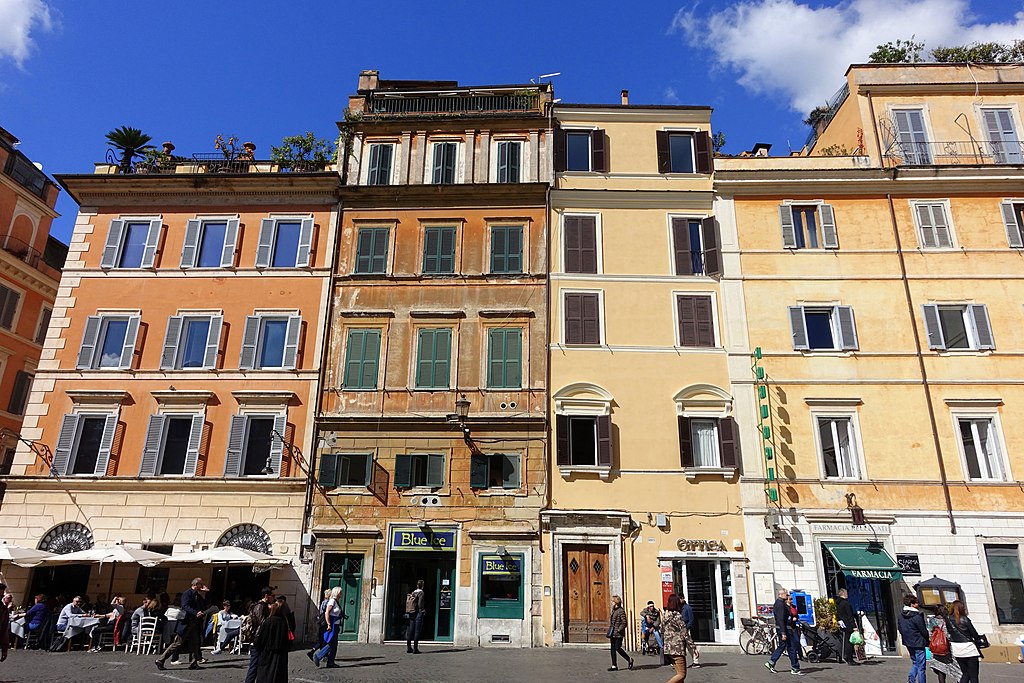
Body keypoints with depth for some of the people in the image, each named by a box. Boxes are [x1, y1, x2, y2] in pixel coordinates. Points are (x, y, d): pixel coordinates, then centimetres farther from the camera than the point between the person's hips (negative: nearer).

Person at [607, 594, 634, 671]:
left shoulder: (621, 611, -13)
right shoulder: (613, 610, 13)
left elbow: (624, 623, -16)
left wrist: (618, 630, -16)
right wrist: (609, 631, 14)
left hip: (618, 634, -9)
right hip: (612, 634, 9)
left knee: (618, 648, -5)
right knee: (613, 649, 8)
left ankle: (629, 660, 14)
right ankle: (614, 666, 12)